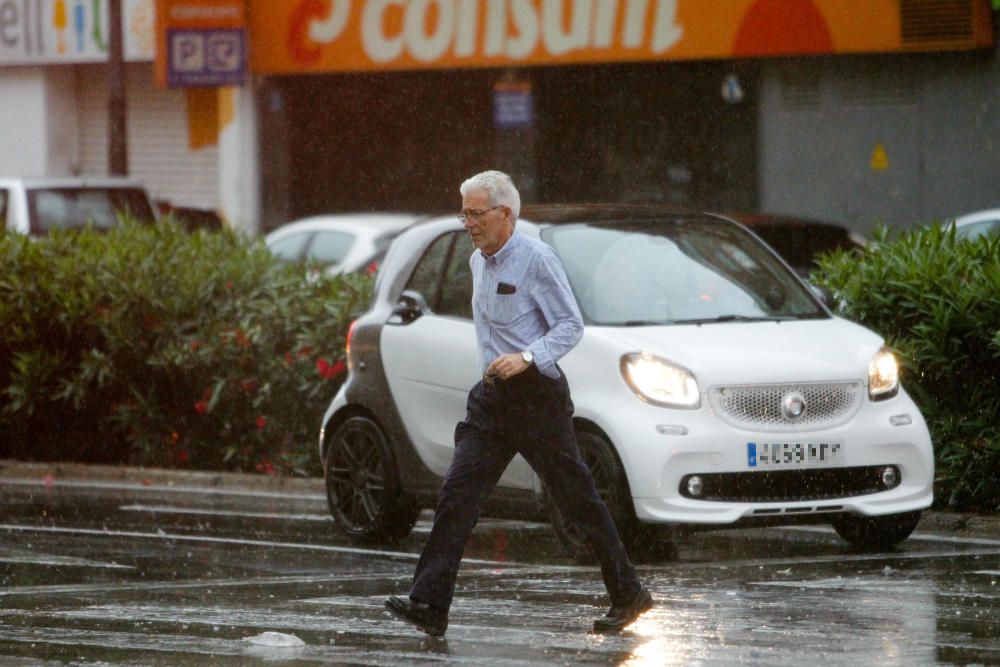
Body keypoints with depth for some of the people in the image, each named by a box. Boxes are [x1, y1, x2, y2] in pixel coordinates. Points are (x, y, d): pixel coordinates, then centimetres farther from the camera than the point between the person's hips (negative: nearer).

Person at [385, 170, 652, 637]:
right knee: (458, 494, -7)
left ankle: (628, 596, 15)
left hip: (537, 397, -7)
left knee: (578, 501, 1)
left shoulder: (537, 260, -13)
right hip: (492, 398, 7)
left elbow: (571, 326, -14)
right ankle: (429, 605, -13)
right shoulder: (477, 262, 12)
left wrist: (527, 358, -26)